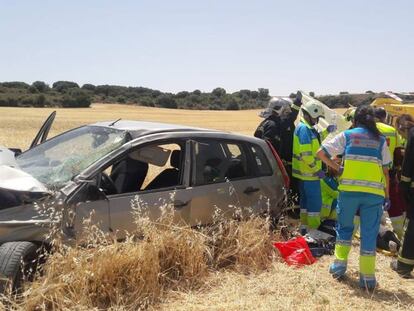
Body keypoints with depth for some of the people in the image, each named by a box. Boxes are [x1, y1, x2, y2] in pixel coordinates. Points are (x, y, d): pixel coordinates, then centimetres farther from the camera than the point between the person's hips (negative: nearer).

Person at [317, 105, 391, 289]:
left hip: (349, 190, 0)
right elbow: (385, 170, 10)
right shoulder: (380, 140, 11)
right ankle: (367, 277, 12)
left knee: (344, 227, 20)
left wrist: (337, 168, 8)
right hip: (374, 193, 1)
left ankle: (339, 265, 23)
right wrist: (387, 195, 16)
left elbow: (321, 153, 1)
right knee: (369, 234, 8)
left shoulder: (347, 135, 8)